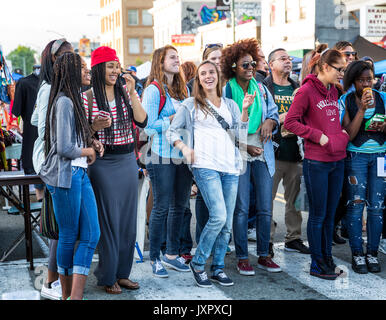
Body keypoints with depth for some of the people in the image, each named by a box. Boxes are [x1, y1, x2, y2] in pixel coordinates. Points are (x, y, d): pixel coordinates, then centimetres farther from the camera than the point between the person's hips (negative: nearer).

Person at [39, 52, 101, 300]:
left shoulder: (73, 100, 16)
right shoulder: (64, 102, -14)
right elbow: (64, 148, -20)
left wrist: (91, 146, 8)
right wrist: (89, 151, -3)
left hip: (80, 174, 9)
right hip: (65, 176, -9)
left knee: (91, 235, 3)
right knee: (69, 237, 4)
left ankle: (76, 295, 7)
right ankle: (67, 294, 19)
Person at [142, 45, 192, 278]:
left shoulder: (183, 89, 15)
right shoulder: (153, 90, -7)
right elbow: (148, 126, -13)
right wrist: (173, 119, -12)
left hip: (183, 154, 7)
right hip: (162, 156, -7)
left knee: (180, 205, 11)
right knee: (161, 207, -1)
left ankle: (172, 254, 24)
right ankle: (155, 259, 12)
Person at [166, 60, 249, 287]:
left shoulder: (230, 105, 17)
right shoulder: (191, 105, 9)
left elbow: (242, 137, 10)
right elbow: (172, 131, 11)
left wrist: (245, 110, 0)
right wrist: (184, 147, -7)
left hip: (230, 167, 4)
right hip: (206, 166, -4)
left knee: (227, 223, 4)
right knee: (218, 217, -18)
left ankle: (218, 268, 18)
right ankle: (198, 263, 1)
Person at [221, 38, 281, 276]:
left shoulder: (261, 88, 9)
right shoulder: (227, 91, -4)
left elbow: (274, 111, 18)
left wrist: (270, 121, -6)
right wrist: (245, 146, -12)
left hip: (263, 154, 4)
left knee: (265, 208, 6)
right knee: (241, 209, -1)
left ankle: (264, 255, 18)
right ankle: (242, 258, 9)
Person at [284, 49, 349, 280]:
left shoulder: (334, 91, 13)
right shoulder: (307, 90, -10)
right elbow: (290, 122, -12)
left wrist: (342, 133, 8)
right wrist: (318, 136, -15)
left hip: (337, 160, 7)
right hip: (316, 162, -7)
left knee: (330, 214, 14)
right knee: (318, 215, 2)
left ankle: (328, 258, 25)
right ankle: (317, 264, 13)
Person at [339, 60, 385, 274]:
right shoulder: (346, 101, -3)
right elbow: (349, 135, -10)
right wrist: (362, 110, -17)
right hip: (356, 157, -2)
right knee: (356, 204, -2)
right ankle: (357, 254, 8)